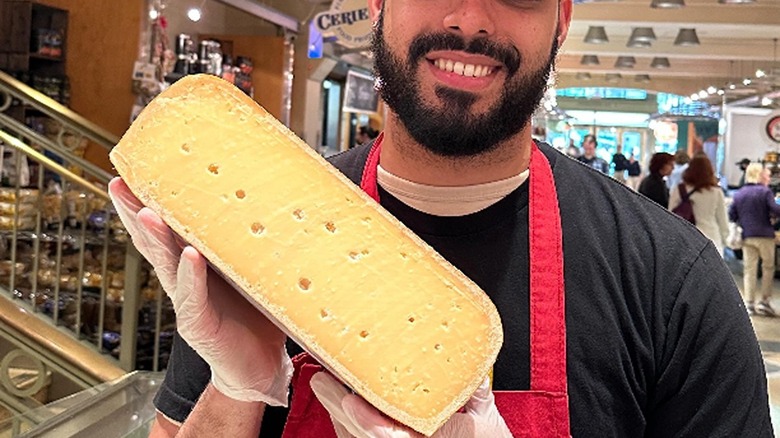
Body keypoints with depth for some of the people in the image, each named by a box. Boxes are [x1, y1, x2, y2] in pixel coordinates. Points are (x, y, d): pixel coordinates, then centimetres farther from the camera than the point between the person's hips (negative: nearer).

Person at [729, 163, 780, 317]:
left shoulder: (738, 194, 7)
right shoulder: (765, 192, -8)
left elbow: (731, 215, 5)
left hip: (746, 236, 4)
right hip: (764, 235, -4)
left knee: (749, 269, 8)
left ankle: (749, 303, 7)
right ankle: (765, 301, 8)